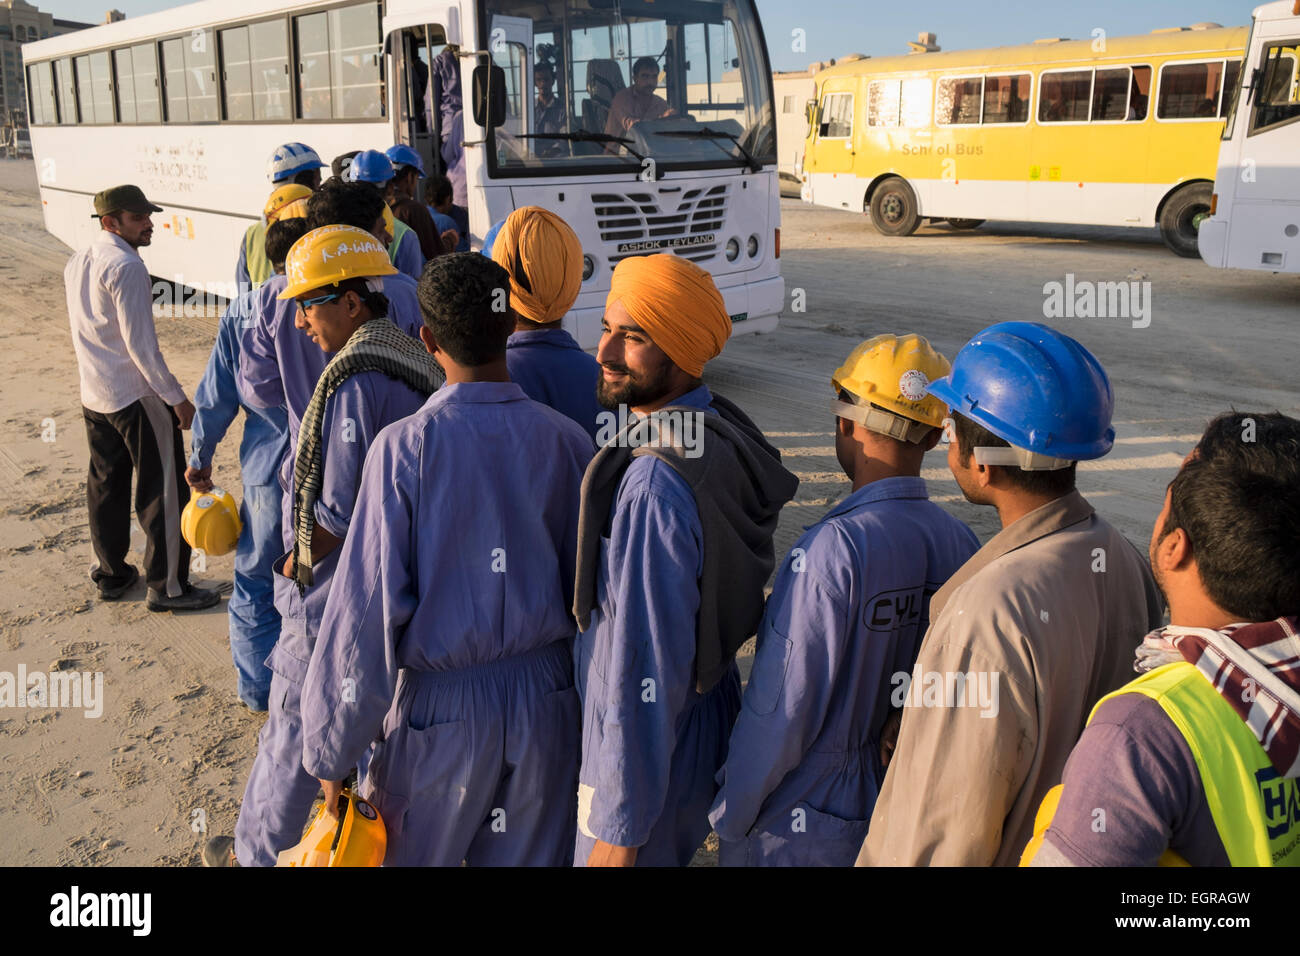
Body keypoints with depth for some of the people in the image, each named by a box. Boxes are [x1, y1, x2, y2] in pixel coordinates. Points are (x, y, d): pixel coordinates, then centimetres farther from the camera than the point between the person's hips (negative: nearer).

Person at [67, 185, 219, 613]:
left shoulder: (76, 264, 11)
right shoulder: (126, 267, -18)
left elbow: (83, 332, 17)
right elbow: (140, 342, -20)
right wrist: (176, 397, -16)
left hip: (93, 396, 9)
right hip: (136, 396, -9)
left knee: (106, 486, 17)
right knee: (164, 490, -1)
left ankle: (110, 574, 29)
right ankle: (167, 587, 4)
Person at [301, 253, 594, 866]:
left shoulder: (403, 448, -16)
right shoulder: (567, 441, -6)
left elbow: (370, 608, -15)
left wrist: (332, 753, -6)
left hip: (442, 707, -3)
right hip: (547, 700, 3)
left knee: (406, 855, 20)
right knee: (531, 857, 20)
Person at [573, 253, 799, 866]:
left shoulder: (655, 485, -31)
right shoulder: (723, 430, -2)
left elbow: (647, 667, -29)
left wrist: (620, 827, -21)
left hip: (652, 746, -8)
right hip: (710, 714, 8)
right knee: (675, 851, 27)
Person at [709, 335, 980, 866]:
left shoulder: (834, 548, -27)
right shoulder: (960, 545, -8)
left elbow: (782, 707, -22)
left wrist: (730, 814, -8)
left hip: (794, 829, -6)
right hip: (897, 808, 6)